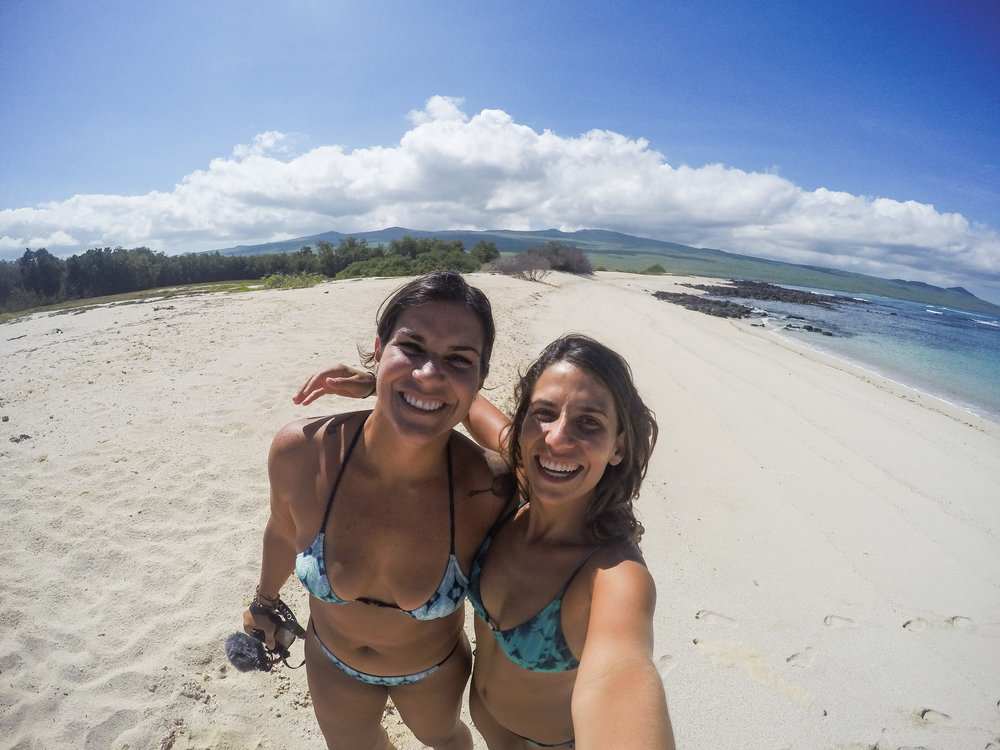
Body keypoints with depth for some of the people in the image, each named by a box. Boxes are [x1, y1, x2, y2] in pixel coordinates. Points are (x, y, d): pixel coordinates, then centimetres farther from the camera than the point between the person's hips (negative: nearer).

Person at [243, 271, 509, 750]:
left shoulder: (489, 490, -34)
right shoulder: (299, 451, -30)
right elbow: (283, 532, -8)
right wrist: (265, 601, 9)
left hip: (435, 669, -1)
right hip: (332, 666, 1)